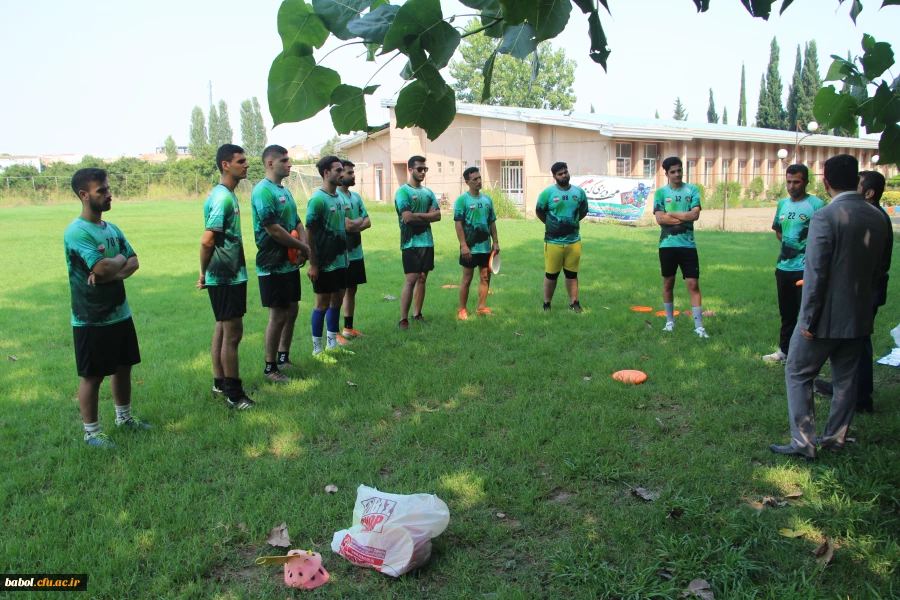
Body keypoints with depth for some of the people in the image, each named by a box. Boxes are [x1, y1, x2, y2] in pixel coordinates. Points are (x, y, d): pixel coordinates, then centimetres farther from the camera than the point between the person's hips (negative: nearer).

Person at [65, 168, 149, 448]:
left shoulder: (112, 228, 8)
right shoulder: (77, 231, -17)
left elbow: (133, 262, 4)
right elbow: (103, 268, -27)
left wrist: (112, 273, -15)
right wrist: (120, 259, -6)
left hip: (120, 313, 8)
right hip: (91, 319, -8)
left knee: (123, 366, 18)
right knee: (92, 376, 4)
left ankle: (124, 416, 36)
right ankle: (92, 432, 17)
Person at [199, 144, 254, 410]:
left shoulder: (224, 194, 12)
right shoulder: (223, 198, -19)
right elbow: (207, 241, -27)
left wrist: (206, 273, 16)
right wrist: (205, 274, -14)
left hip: (227, 276, 10)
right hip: (226, 278, -10)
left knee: (223, 329, 17)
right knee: (232, 333, -2)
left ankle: (220, 383, 29)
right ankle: (234, 394, 7)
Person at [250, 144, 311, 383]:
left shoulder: (284, 190, 14)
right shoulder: (263, 191, -16)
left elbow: (297, 222, 14)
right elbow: (273, 229, -23)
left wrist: (303, 247, -6)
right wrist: (303, 247, -13)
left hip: (290, 263, 9)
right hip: (273, 265, -9)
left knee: (292, 311, 15)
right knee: (278, 316, -3)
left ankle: (284, 358, 30)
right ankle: (270, 368, 10)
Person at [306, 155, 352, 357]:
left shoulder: (339, 197, 10)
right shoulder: (318, 199, -15)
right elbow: (309, 232, -16)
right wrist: (312, 264, -17)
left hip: (340, 261, 8)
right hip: (324, 264, -8)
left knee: (337, 301, 14)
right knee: (322, 304, 1)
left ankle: (332, 344, 27)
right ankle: (317, 349, 13)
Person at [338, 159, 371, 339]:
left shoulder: (355, 196, 11)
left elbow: (367, 222, 7)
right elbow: (348, 225, -22)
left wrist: (354, 224, -12)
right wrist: (359, 220, -2)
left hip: (356, 252, 8)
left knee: (351, 290, 15)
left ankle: (349, 328, 26)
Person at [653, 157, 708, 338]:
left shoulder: (692, 190, 2)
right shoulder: (660, 192, 1)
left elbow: (695, 215, -11)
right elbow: (660, 219, -12)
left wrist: (671, 214, -9)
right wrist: (685, 217, -11)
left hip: (688, 245, 0)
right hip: (667, 245, 0)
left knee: (693, 284, -2)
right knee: (668, 283, 11)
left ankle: (699, 326, 3)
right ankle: (670, 321, 26)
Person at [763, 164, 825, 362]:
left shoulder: (816, 205, -10)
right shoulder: (782, 204, 10)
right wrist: (789, 244, 9)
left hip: (806, 270, -7)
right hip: (783, 268, 7)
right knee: (786, 313, 18)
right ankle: (784, 350, 30)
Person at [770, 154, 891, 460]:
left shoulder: (824, 217, -18)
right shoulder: (878, 218, 4)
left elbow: (816, 274, -20)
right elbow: (877, 270, 12)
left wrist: (808, 319, -14)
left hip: (827, 316, -7)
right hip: (860, 316, 7)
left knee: (798, 374, 5)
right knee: (846, 378, 16)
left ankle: (803, 443, 5)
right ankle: (835, 439, 26)